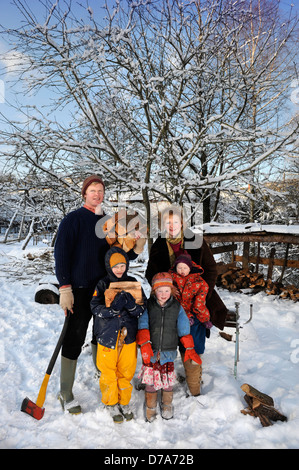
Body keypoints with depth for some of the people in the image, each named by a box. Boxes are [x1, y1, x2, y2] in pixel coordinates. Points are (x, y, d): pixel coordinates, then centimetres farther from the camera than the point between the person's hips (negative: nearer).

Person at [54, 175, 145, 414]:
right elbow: (61, 254, -10)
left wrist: (136, 250, -5)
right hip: (80, 290, -5)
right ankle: (66, 393, 15)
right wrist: (65, 288, -16)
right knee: (74, 339, 1)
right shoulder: (73, 219, -5)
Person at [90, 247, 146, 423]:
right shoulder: (103, 284, -3)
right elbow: (96, 308, -11)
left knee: (126, 371, 12)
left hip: (128, 335, 2)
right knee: (108, 372, 9)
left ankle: (124, 402, 32)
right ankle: (111, 403, 30)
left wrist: (132, 305, -20)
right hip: (107, 335, -2)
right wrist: (114, 308, -25)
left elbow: (143, 308, 1)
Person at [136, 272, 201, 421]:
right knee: (151, 379, 6)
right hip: (151, 351, 0)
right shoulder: (148, 305, -3)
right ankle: (150, 407, 28)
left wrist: (189, 348, 1)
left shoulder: (177, 307, 0)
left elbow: (184, 329, 4)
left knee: (167, 379, 9)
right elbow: (143, 326, -6)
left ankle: (167, 405, 34)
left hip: (168, 351, 1)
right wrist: (144, 344, -17)